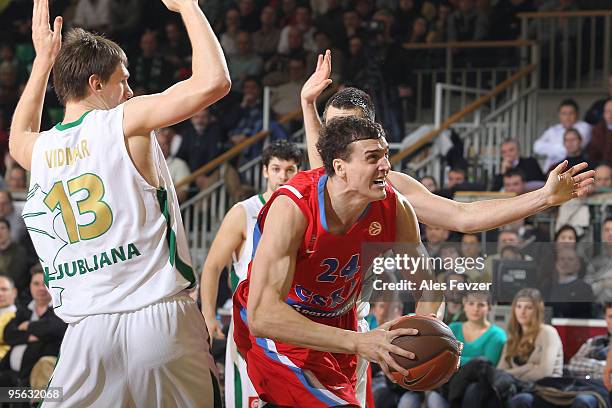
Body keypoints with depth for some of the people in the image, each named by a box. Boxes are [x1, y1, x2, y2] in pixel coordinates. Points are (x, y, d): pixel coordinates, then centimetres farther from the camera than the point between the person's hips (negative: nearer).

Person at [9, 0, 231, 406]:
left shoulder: (38, 150, 11)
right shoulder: (125, 121, -4)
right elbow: (214, 81, -11)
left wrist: (44, 60, 40)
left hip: (88, 331, 4)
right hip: (162, 319, -4)